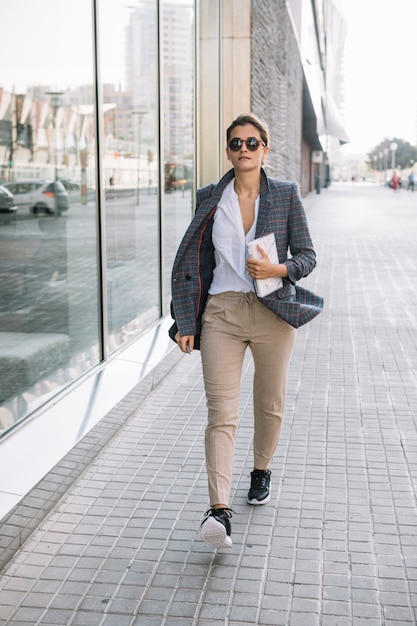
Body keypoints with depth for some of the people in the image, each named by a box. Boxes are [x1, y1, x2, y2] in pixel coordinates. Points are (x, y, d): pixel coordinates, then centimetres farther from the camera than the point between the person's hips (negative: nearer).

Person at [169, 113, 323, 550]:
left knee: (270, 405, 15)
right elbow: (191, 262, 8)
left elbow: (307, 256, 4)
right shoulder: (210, 198, 6)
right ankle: (219, 510, -12)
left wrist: (278, 269, -17)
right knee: (221, 412, -10)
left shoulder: (286, 195, 2)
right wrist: (185, 322, 3)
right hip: (221, 312, 0)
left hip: (273, 312, 1)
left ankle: (261, 471, 41)